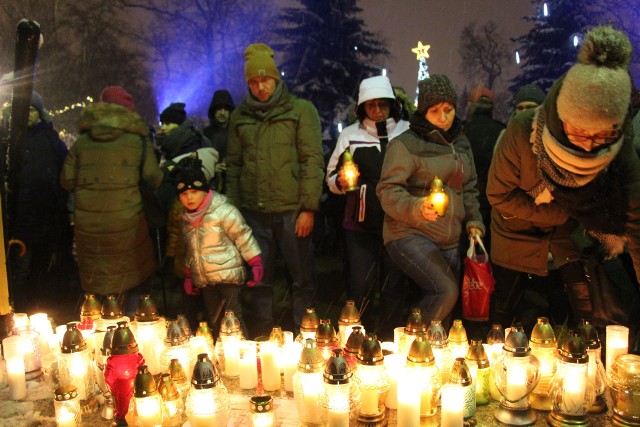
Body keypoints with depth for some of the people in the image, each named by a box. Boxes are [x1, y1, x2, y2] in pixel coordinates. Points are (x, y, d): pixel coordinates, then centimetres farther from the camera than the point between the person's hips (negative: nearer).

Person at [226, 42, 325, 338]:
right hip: (254, 212, 3)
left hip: (292, 210, -3)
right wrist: (233, 207, 8)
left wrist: (308, 208, -11)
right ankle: (260, 333, 25)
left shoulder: (301, 110, 1)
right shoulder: (240, 117, 12)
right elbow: (233, 165, 15)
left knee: (302, 277, 4)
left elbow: (312, 161, -5)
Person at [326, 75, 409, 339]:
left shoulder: (407, 132, 2)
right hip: (361, 224, 0)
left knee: (394, 287, 8)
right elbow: (331, 177, 9)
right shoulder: (350, 134, 7)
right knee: (360, 287, 1)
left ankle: (389, 343, 23)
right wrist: (340, 181, -13)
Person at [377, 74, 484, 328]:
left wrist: (473, 221, 7)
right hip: (410, 234, -7)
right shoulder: (405, 144, -8)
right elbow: (388, 192, -14)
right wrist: (417, 207, -31)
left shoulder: (461, 143, 14)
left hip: (449, 241, 7)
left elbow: (469, 189, 22)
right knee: (446, 291, -24)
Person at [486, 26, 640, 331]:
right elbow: (500, 195, -22)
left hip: (570, 233, 2)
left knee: (589, 312, -1)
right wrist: (566, 214, -22)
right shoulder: (523, 131, -33)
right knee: (502, 312, 12)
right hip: (518, 231, -1)